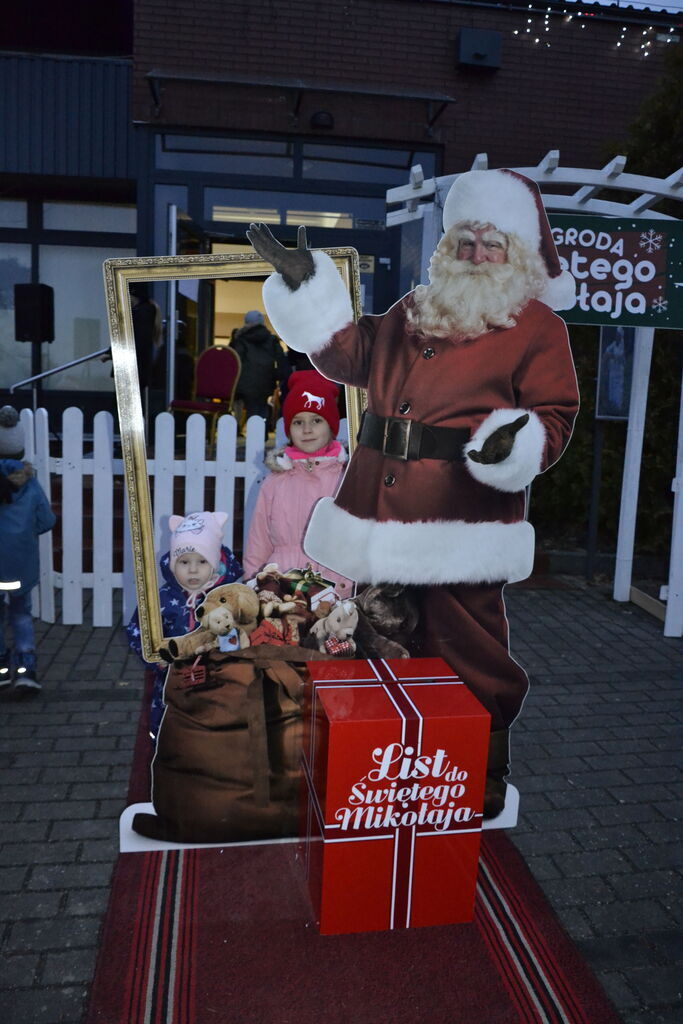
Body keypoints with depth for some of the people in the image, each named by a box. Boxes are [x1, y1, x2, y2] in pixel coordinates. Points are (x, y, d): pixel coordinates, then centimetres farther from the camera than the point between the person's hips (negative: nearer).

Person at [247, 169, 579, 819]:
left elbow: (554, 416, -3)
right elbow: (352, 353, 25)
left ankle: (482, 783, 23)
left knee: (465, 656, 1)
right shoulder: (414, 311, 19)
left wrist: (514, 442, -25)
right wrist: (304, 281, 21)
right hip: (384, 517, 6)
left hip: (462, 527, -6)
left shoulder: (536, 325, 2)